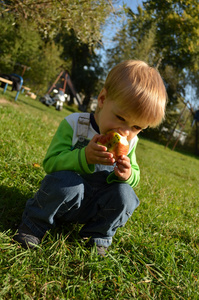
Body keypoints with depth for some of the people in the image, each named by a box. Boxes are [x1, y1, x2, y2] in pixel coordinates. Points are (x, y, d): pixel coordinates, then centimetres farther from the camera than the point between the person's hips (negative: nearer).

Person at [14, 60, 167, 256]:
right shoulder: (74, 124, -18)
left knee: (125, 195, -25)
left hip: (93, 208, 3)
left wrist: (127, 175, -26)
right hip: (67, 195, -3)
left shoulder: (129, 142, -6)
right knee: (65, 181, -35)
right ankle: (34, 223, -8)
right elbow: (50, 162, -22)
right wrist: (84, 157, -40)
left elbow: (135, 176, 1)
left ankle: (99, 235, 1)